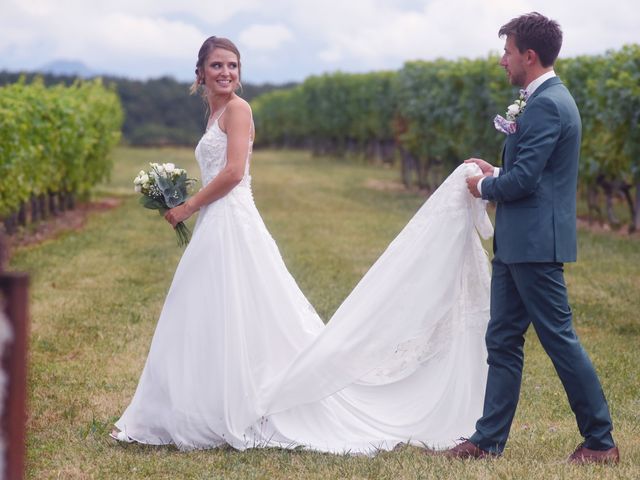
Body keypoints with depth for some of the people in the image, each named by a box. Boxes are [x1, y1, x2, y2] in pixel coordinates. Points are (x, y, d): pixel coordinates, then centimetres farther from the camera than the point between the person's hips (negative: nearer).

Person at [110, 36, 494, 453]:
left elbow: (233, 172, -17)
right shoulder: (217, 113, 19)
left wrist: (188, 207, -10)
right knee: (212, 327, 11)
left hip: (233, 228, -10)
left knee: (242, 325, -7)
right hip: (216, 230, 10)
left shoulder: (237, 109, -7)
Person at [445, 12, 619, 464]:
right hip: (518, 243, 11)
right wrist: (497, 173, 11)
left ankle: (601, 441, 7)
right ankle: (488, 439, 17)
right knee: (503, 341, 11)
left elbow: (524, 179, -22)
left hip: (535, 244, -11)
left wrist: (485, 186, -5)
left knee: (559, 338, -3)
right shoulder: (547, 100, 15)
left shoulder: (546, 105, -17)